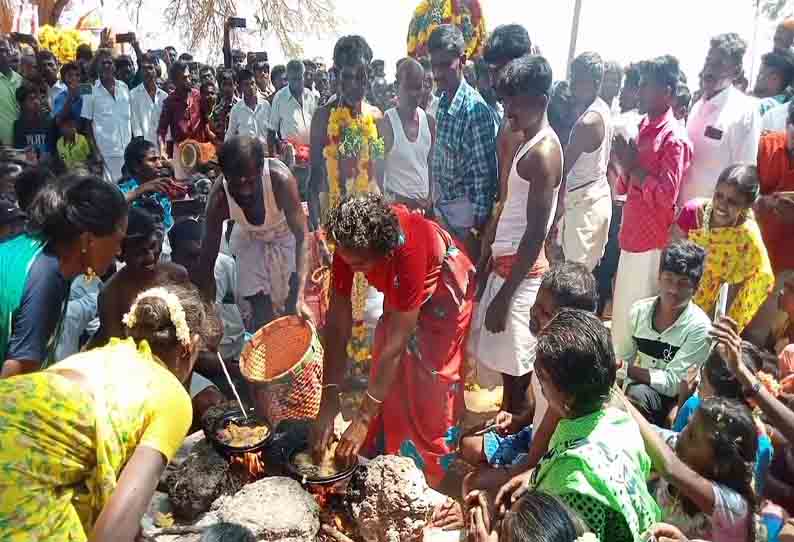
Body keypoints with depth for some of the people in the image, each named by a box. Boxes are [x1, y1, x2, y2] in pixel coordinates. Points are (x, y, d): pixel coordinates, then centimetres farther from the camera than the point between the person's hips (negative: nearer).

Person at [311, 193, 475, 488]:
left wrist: (363, 420, -34)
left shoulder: (409, 249, -43)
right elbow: (338, 323, -23)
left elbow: (395, 346, -38)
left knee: (433, 387, -1)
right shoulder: (349, 243, -27)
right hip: (400, 293, 6)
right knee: (386, 378, 8)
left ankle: (433, 478, 19)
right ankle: (381, 459, 28)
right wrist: (328, 404, -25)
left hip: (443, 293, -5)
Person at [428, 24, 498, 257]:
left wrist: (479, 223, -18)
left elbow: (484, 172, -19)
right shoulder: (441, 102, 3)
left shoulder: (475, 108, -20)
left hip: (465, 208, -7)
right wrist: (435, 201, 16)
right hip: (443, 205, 7)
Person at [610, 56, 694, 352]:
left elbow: (667, 196, -21)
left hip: (652, 240, -8)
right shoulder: (644, 126, 10)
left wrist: (633, 167, -18)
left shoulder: (674, 138, -16)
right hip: (632, 233, 8)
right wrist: (624, 165, -2)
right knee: (622, 308, 18)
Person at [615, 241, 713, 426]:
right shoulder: (639, 310, -2)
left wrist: (629, 369, -17)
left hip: (674, 404, -3)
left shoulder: (699, 327, -15)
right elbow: (619, 361, 4)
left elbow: (672, 384, -17)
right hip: (633, 390, 4)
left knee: (639, 394, -33)